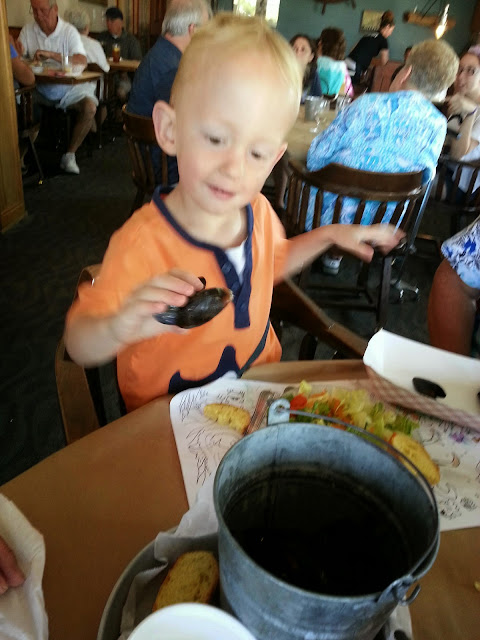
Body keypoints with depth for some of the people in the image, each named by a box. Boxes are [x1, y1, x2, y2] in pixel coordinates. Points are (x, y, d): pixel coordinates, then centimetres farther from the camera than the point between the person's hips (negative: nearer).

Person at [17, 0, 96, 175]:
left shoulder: (69, 31, -4)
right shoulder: (27, 31, 4)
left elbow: (82, 61, -19)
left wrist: (51, 55, -28)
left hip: (67, 87, -2)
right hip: (39, 88, 2)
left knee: (89, 106, -29)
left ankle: (69, 155, -16)